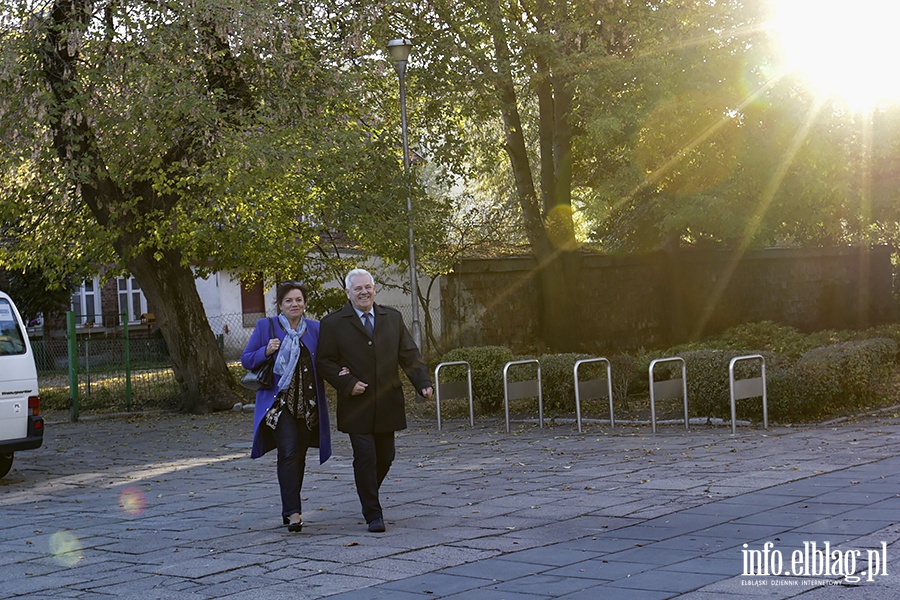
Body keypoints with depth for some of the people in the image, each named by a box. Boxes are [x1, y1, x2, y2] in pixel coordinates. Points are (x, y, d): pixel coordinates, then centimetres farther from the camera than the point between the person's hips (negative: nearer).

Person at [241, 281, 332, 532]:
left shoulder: (315, 329, 9)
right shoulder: (266, 326, 2)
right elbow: (246, 360, 4)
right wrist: (266, 351, -15)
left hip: (308, 404, 4)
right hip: (278, 402, -4)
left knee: (299, 456, 9)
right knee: (289, 453, -15)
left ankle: (289, 509, 22)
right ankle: (293, 511, -17)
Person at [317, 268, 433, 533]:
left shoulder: (393, 318, 10)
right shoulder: (333, 323, 0)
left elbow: (409, 355, 9)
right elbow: (326, 363, -1)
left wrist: (423, 382, -6)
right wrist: (348, 384, -15)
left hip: (387, 404, 4)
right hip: (356, 405, -4)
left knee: (385, 458, 10)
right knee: (365, 458, -6)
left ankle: (369, 498, 35)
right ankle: (373, 514, 3)